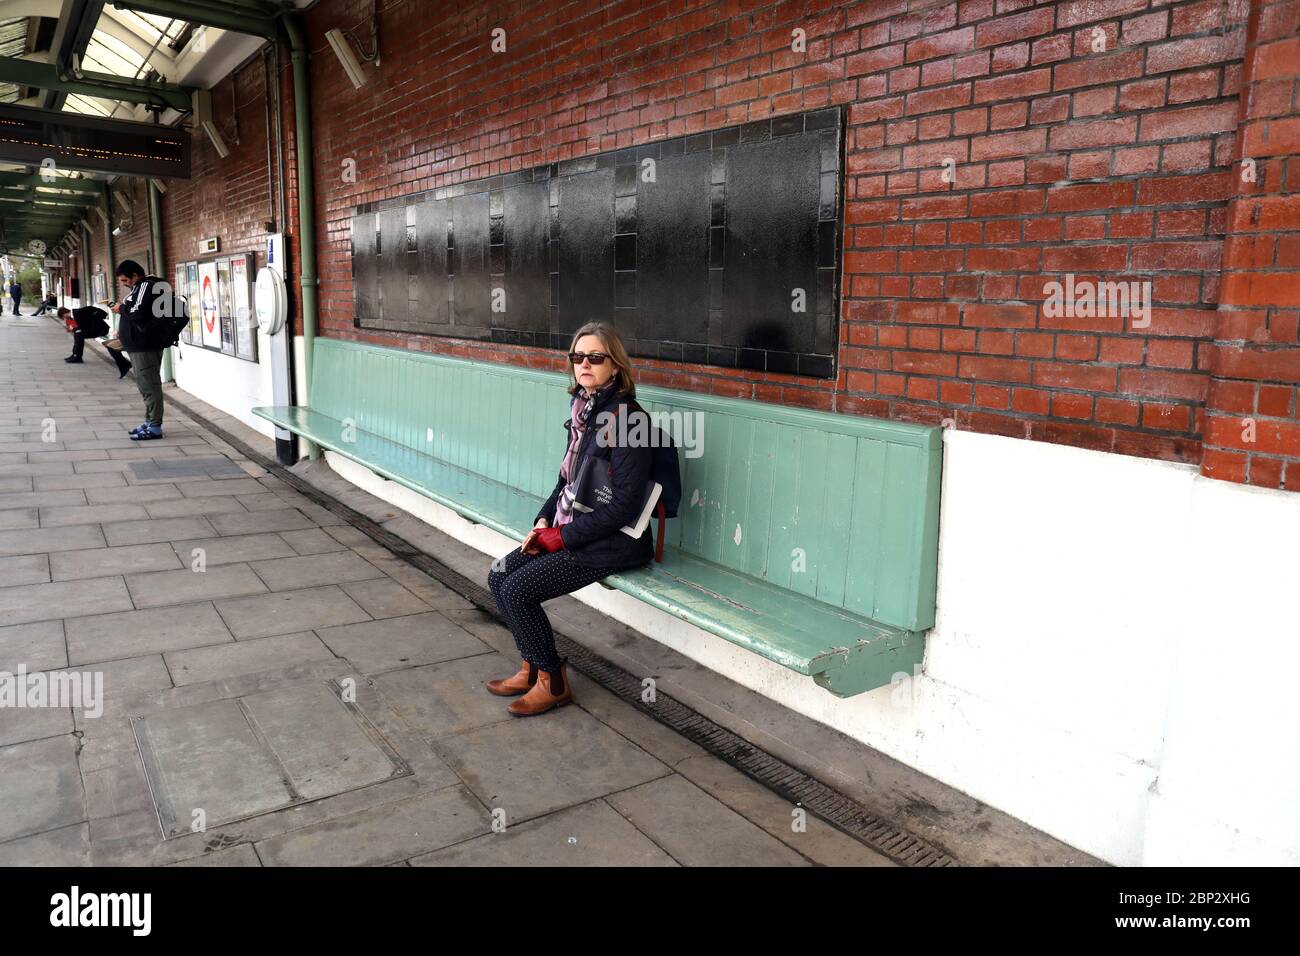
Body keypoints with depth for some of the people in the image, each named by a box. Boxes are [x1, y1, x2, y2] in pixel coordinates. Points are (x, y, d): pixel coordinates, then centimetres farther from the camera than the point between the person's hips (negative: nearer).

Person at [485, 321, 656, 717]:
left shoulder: (626, 419, -19)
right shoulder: (584, 410, 7)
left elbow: (623, 505, -22)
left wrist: (562, 537, -16)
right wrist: (543, 521, 2)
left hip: (612, 541, -9)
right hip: (571, 530, 9)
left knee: (518, 590, -14)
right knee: (499, 576, 3)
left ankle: (553, 682, 6)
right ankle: (532, 668, 16)